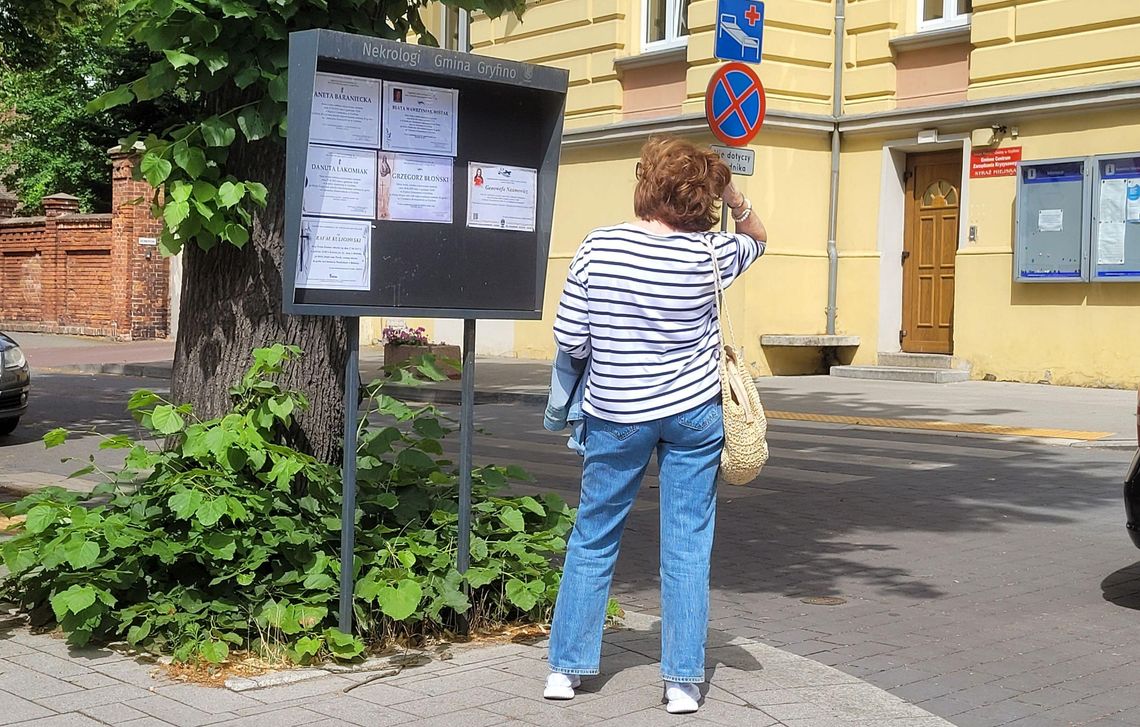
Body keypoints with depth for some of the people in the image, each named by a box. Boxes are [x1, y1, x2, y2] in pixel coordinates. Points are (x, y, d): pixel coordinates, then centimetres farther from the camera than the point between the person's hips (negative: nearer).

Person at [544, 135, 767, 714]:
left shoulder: (597, 247, -11)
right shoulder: (708, 254, -8)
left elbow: (568, 338, -9)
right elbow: (757, 238, 14)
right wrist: (735, 198, -4)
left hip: (615, 413, 0)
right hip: (695, 412, 0)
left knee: (593, 538, 13)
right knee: (687, 546, 7)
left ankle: (566, 667, 19)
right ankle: (683, 681, 11)